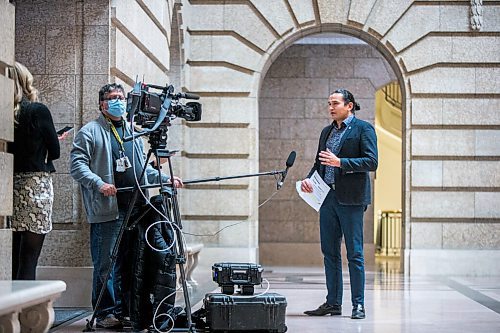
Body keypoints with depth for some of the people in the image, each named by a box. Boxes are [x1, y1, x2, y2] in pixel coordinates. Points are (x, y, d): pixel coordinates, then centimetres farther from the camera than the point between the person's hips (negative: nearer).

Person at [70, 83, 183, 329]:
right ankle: (105, 315, 3)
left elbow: (144, 167, 27)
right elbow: (77, 166, -7)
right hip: (107, 210, -6)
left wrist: (165, 179, 14)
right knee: (106, 265, -4)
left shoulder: (132, 133, 22)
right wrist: (99, 184, -20)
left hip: (135, 208, 6)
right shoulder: (90, 132, 1)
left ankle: (126, 311, 17)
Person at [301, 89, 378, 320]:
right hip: (327, 197, 7)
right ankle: (333, 303, 15)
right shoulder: (327, 131, 19)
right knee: (329, 252, 9)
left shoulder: (363, 129, -2)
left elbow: (371, 162, -12)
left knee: (354, 253, -3)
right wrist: (309, 179, 3)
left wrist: (340, 162, -20)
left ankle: (358, 305, 2)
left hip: (350, 199, -7)